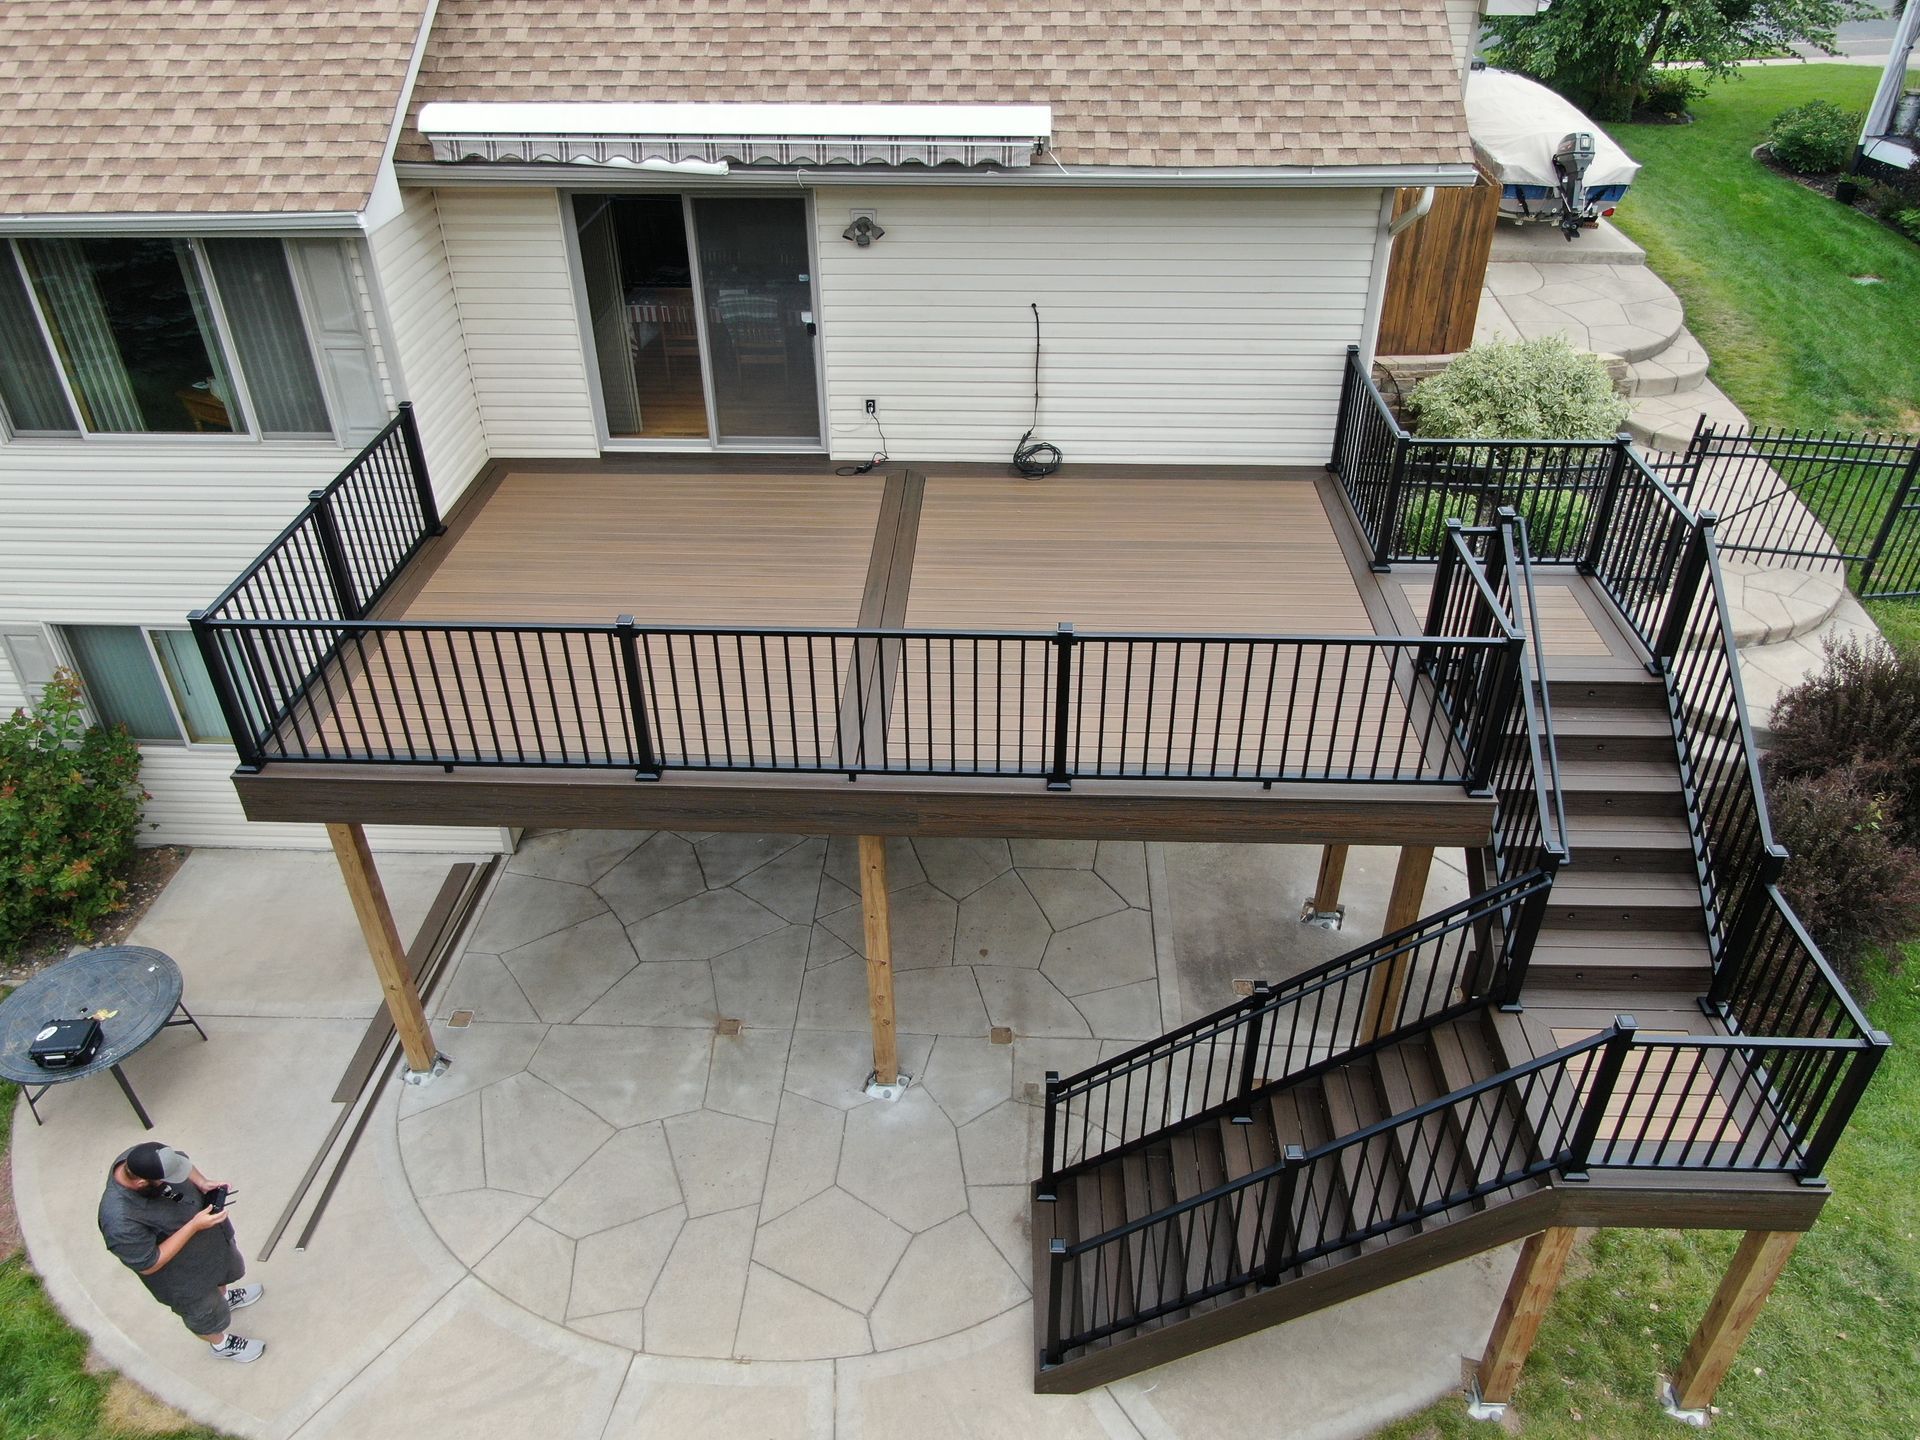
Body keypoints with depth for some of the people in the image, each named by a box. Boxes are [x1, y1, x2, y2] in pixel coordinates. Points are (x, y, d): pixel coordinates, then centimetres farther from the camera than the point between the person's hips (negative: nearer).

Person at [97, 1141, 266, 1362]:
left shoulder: (142, 1158, -27)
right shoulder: (120, 1223, -44)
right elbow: (148, 1265, -31)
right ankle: (221, 1344, 54)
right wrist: (194, 1226, -35)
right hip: (183, 1276, -6)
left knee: (224, 1267, 36)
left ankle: (225, 1296, 68)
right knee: (205, 1311, 24)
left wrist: (202, 1182, -22)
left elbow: (181, 1160, -5)